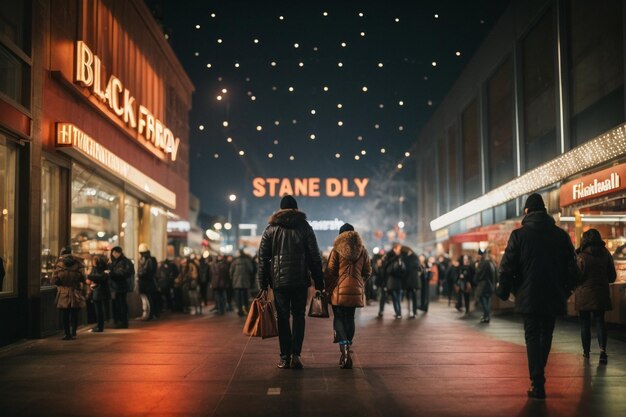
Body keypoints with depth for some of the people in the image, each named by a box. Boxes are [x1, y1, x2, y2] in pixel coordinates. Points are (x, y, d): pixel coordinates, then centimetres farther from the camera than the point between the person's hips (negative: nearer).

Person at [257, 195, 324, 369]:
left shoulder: (270, 229, 6)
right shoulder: (305, 227, 5)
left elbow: (263, 258, 3)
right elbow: (315, 257, 2)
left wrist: (263, 284, 6)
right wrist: (319, 283, 6)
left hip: (279, 280, 0)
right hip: (300, 280, 0)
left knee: (283, 317, 6)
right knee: (298, 316, 7)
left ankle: (285, 357, 5)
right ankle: (295, 354, -6)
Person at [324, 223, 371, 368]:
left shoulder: (336, 250, -5)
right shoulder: (362, 250, 6)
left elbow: (329, 272, -4)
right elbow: (367, 272, 12)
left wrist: (328, 288, 8)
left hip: (339, 290, -3)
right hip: (356, 290, 3)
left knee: (339, 319, 1)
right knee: (350, 319, 14)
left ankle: (344, 348, -19)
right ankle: (347, 351, 18)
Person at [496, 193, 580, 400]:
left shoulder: (519, 235, -6)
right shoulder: (561, 234, 3)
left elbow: (507, 267, -7)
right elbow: (572, 266, 7)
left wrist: (503, 291, 6)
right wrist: (566, 290, 19)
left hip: (529, 297, -3)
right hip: (554, 296, 3)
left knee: (532, 337, 2)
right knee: (546, 335, 16)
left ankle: (538, 384, -5)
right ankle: (538, 375, 28)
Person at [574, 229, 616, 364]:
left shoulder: (582, 256, -14)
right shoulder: (606, 254, 1)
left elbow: (578, 277, -14)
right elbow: (612, 276, 6)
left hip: (584, 294, -3)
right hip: (601, 294, 3)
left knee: (585, 324, 8)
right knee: (600, 321, 7)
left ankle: (586, 352, 14)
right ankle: (603, 349, -11)